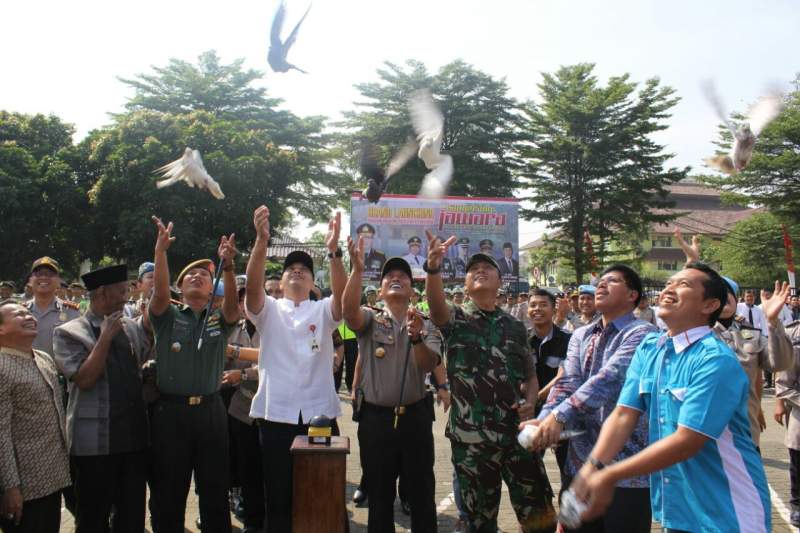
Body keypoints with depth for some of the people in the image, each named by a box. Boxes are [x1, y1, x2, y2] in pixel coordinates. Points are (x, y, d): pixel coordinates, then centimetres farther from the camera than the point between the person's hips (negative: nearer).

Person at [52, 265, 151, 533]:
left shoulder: (131, 327, 8)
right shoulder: (69, 333, -6)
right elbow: (84, 379, -16)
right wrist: (106, 337, -16)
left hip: (134, 434, 5)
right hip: (95, 441, -4)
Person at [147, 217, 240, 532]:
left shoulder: (219, 320, 8)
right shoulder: (167, 317, 6)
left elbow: (233, 303, -13)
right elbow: (159, 293, -14)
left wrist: (227, 266, -30)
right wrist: (160, 251, -28)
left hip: (211, 412, 1)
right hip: (169, 412, -1)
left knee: (215, 492, 10)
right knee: (168, 494, 11)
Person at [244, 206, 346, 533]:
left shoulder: (323, 311, 8)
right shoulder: (268, 310, 7)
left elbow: (343, 295, -13)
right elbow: (253, 285, -13)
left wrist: (333, 251, -27)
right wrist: (262, 240, -27)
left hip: (319, 414, 1)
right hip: (276, 414, 0)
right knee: (278, 494, 9)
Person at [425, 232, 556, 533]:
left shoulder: (515, 327, 10)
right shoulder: (455, 319, 1)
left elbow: (530, 374, 15)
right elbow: (436, 304, -23)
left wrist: (530, 402, -7)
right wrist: (433, 267, -43)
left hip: (517, 432, 2)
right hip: (471, 437, -2)